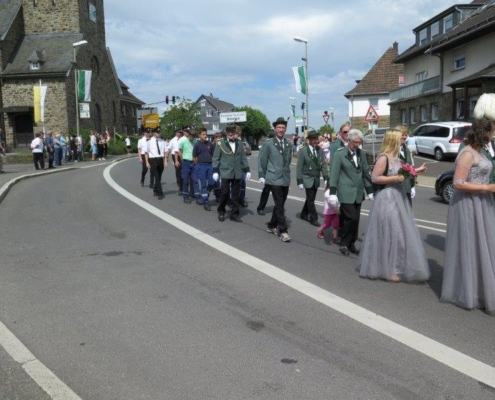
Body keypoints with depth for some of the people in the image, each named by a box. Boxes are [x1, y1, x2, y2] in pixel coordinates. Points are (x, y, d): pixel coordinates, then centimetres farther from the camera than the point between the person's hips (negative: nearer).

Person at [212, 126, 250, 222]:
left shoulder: (239, 143, 9)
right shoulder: (220, 143, -1)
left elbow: (243, 157, 11)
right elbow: (215, 158, -1)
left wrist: (247, 170, 5)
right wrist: (215, 171, -7)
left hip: (237, 173, 3)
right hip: (225, 172, -3)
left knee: (236, 194, 5)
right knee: (224, 193, -4)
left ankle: (234, 213, 14)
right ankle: (221, 212, 16)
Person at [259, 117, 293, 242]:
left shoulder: (289, 144, 8)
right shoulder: (268, 144, -5)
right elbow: (262, 161, -2)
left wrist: (286, 172, 15)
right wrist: (262, 176, -3)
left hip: (285, 179, 5)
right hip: (274, 179, -5)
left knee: (280, 205, 13)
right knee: (279, 206, -8)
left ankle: (272, 226, 28)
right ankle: (283, 231, -4)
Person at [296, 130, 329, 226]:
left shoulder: (320, 150, 1)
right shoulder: (303, 151, -10)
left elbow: (323, 165, 1)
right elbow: (299, 167, -9)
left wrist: (326, 178, -8)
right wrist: (299, 181, -12)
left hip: (316, 180, 5)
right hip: (308, 179, -5)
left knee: (310, 199, 16)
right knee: (310, 200, -1)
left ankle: (304, 215, 33)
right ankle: (313, 218, 9)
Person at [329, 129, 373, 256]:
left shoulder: (362, 153, 8)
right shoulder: (339, 154, -8)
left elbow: (366, 172, 12)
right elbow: (334, 174, -9)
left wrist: (370, 191, 10)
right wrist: (333, 193, -13)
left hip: (358, 192, 5)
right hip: (346, 192, -5)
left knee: (355, 219, 8)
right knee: (351, 218, -10)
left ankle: (351, 244, 20)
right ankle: (344, 244, 7)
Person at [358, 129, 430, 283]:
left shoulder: (395, 157, 11)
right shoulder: (383, 158, -15)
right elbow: (374, 178, -20)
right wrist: (396, 178, -21)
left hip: (398, 197, 9)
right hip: (387, 198, -9)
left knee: (400, 233, 13)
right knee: (390, 234, -5)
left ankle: (397, 267, 25)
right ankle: (388, 269, 6)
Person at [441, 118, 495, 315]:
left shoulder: (478, 152, 12)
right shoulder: (467, 154, -17)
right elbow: (458, 184, -22)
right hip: (468, 205, -9)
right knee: (469, 249, -1)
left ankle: (476, 289, 25)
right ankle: (465, 293, 11)